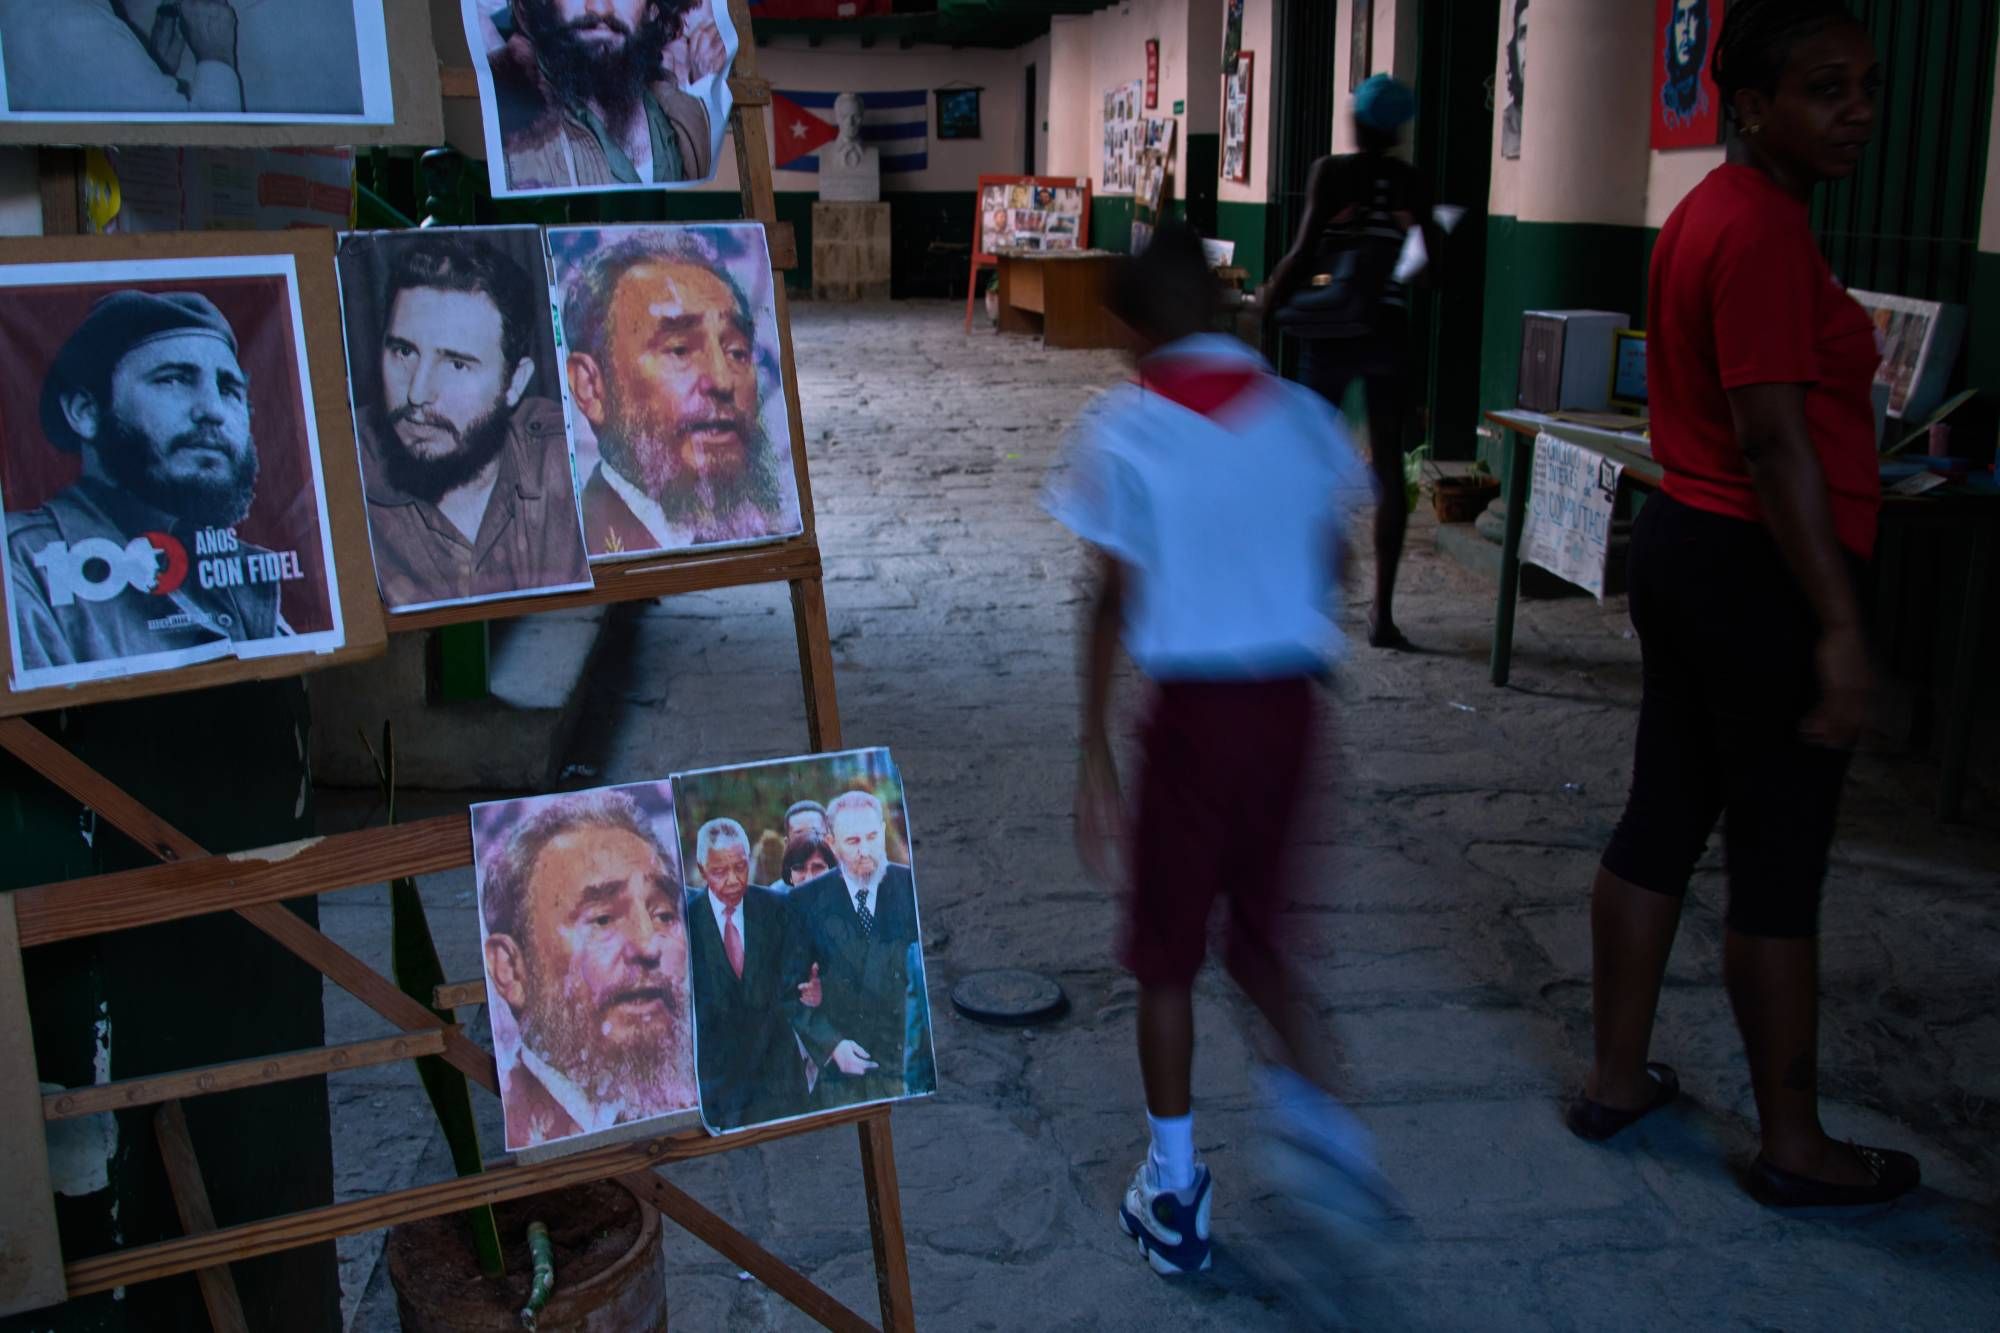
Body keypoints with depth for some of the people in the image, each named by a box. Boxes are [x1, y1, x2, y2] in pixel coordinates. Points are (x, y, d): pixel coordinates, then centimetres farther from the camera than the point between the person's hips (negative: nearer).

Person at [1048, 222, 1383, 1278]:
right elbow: (1330, 570, 8)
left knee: (1166, 953, 10)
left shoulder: (1123, 430, -8)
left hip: (1194, 708, -4)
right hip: (1290, 700, 4)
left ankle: (1174, 1195, 18)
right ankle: (1314, 1099, 24)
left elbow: (1113, 606, -10)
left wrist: (1095, 757, -7)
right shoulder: (1304, 416, 4)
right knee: (1255, 922, 25)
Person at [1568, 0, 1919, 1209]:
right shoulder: (1767, 231, -18)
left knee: (1661, 825, 15)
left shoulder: (1713, 213, 13)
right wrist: (1839, 625, -23)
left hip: (1684, 550, 10)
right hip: (1763, 575, -10)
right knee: (1781, 869, 1)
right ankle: (1796, 1147, 16)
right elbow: (1774, 439, -23)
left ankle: (1617, 1078, 28)